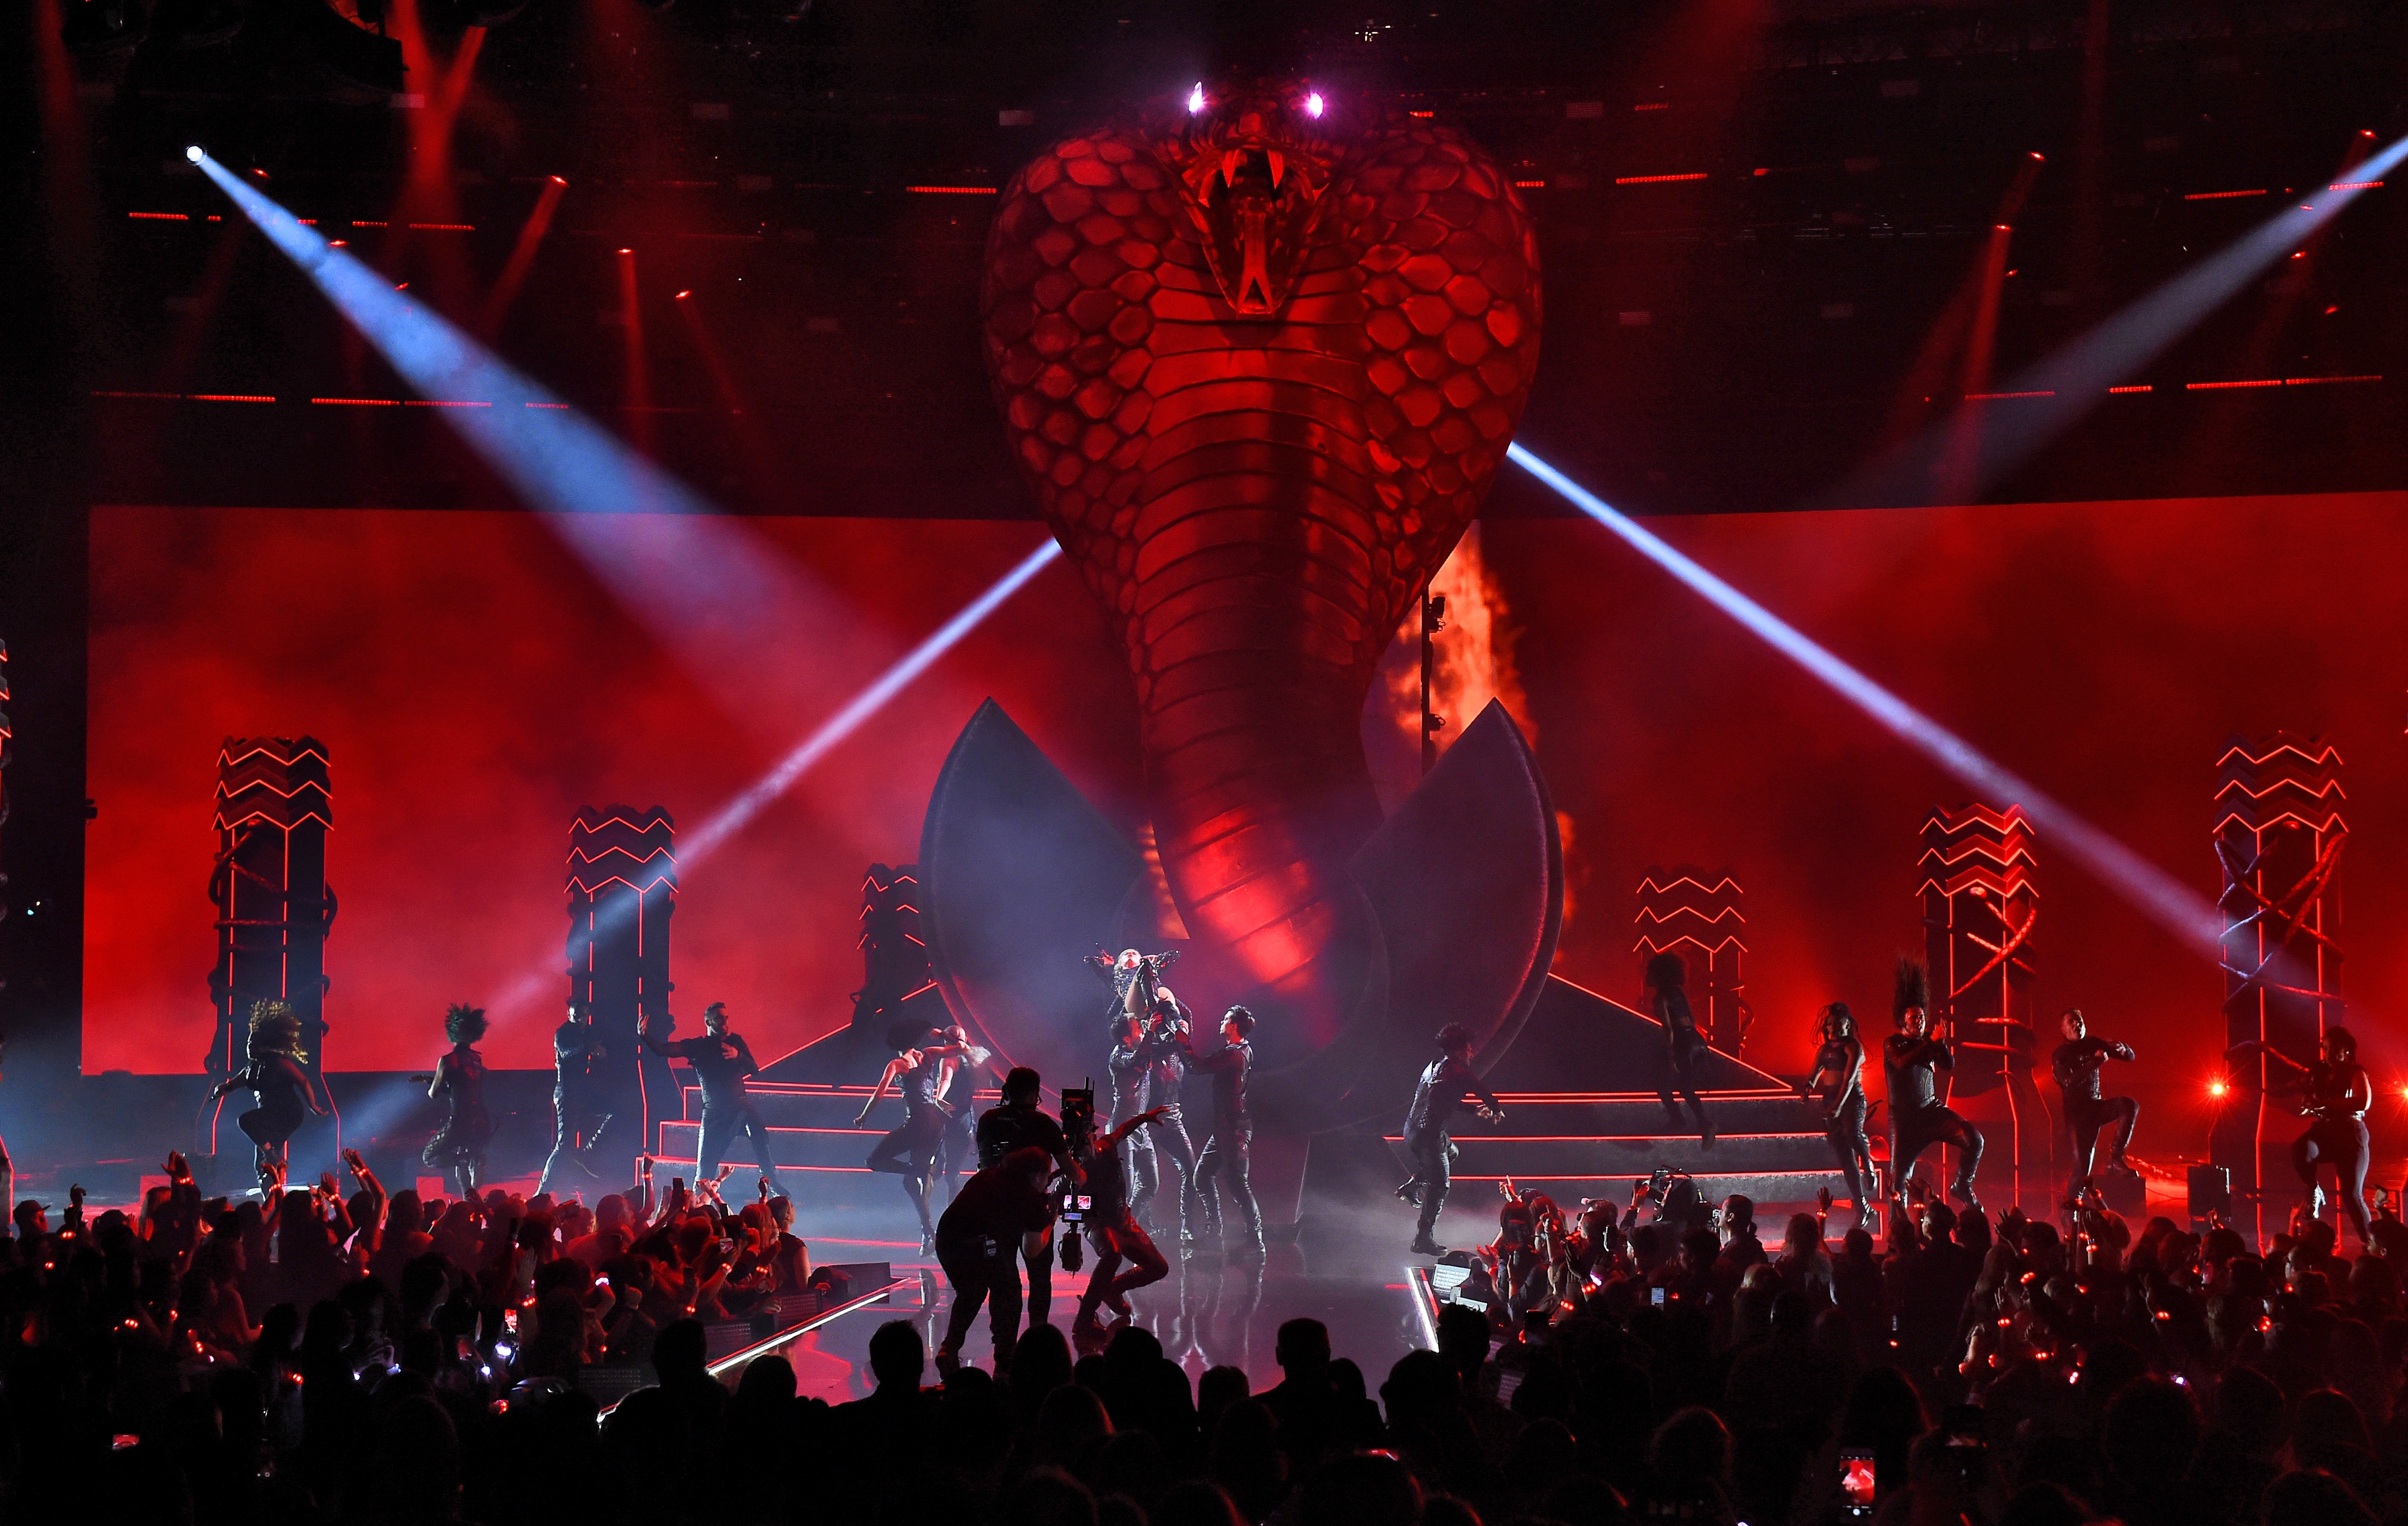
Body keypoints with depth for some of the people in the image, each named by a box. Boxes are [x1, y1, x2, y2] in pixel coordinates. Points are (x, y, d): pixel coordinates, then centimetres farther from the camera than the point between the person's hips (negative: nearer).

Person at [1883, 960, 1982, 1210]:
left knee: (1974, 1139, -19)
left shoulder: (1927, 1042, 10)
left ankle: (1963, 1186, 0)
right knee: (1899, 1177, -4)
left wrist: (1942, 1044, -17)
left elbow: (1950, 1065, -1)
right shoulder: (1892, 1044, -3)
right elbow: (1902, 1063, -24)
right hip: (1904, 1118, -4)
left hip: (1932, 1109, 4)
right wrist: (1931, 1043, -24)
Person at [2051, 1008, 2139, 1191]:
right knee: (2083, 1164, -13)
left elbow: (2130, 1057, 8)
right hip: (2077, 1112, -4)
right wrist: (2095, 1064, -33)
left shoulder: (2093, 1044, 5)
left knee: (2130, 1105, -24)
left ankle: (2116, 1159, -23)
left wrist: (2122, 1050, -17)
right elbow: (2069, 1083, -26)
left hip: (2096, 1107, 4)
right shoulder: (2060, 1055, -8)